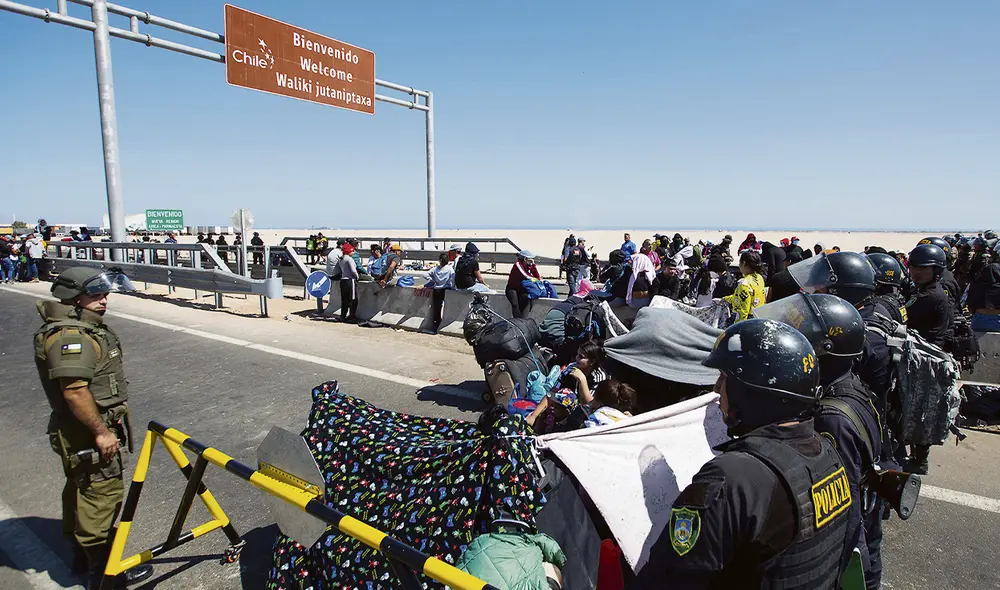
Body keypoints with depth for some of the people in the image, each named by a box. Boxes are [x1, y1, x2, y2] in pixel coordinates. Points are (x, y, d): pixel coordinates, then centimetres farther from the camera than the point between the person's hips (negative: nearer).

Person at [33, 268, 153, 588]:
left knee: (81, 490, 21)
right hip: (87, 432, -11)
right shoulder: (70, 336, -23)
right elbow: (74, 391, -30)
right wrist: (101, 431, -25)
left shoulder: (84, 329, 12)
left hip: (81, 432, 11)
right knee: (103, 492, -3)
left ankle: (83, 554, 37)